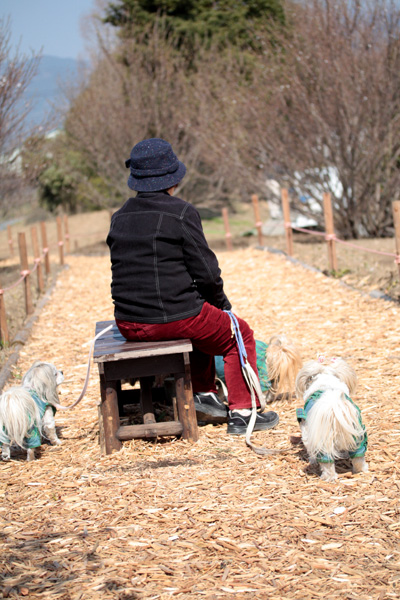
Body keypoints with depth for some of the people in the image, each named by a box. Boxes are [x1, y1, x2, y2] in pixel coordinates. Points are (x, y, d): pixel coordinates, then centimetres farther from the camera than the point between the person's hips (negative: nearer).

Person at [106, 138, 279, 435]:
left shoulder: (119, 217, 8)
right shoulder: (181, 212, -12)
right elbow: (206, 271, -12)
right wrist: (221, 301, 9)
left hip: (129, 325, 7)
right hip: (173, 318, -7)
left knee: (203, 321, 35)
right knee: (239, 335, 18)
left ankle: (204, 393, 35)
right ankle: (241, 413, 18)